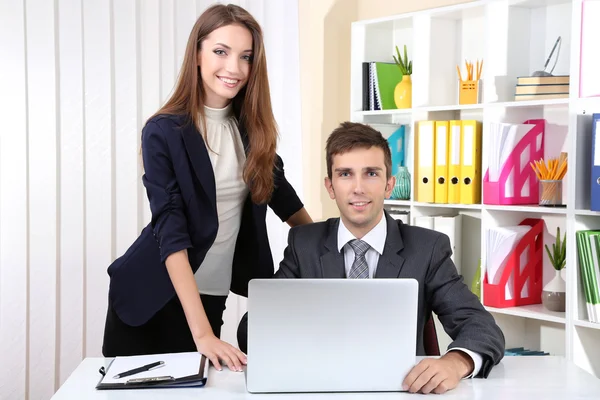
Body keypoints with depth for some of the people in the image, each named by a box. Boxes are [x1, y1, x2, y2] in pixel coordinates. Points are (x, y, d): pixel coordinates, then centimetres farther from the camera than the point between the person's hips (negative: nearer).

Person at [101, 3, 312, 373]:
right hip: (151, 295, -4)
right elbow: (170, 230, -23)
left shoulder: (251, 127, -1)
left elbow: (277, 188, 17)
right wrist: (202, 332, -32)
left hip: (210, 296, 4)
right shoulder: (164, 132, -15)